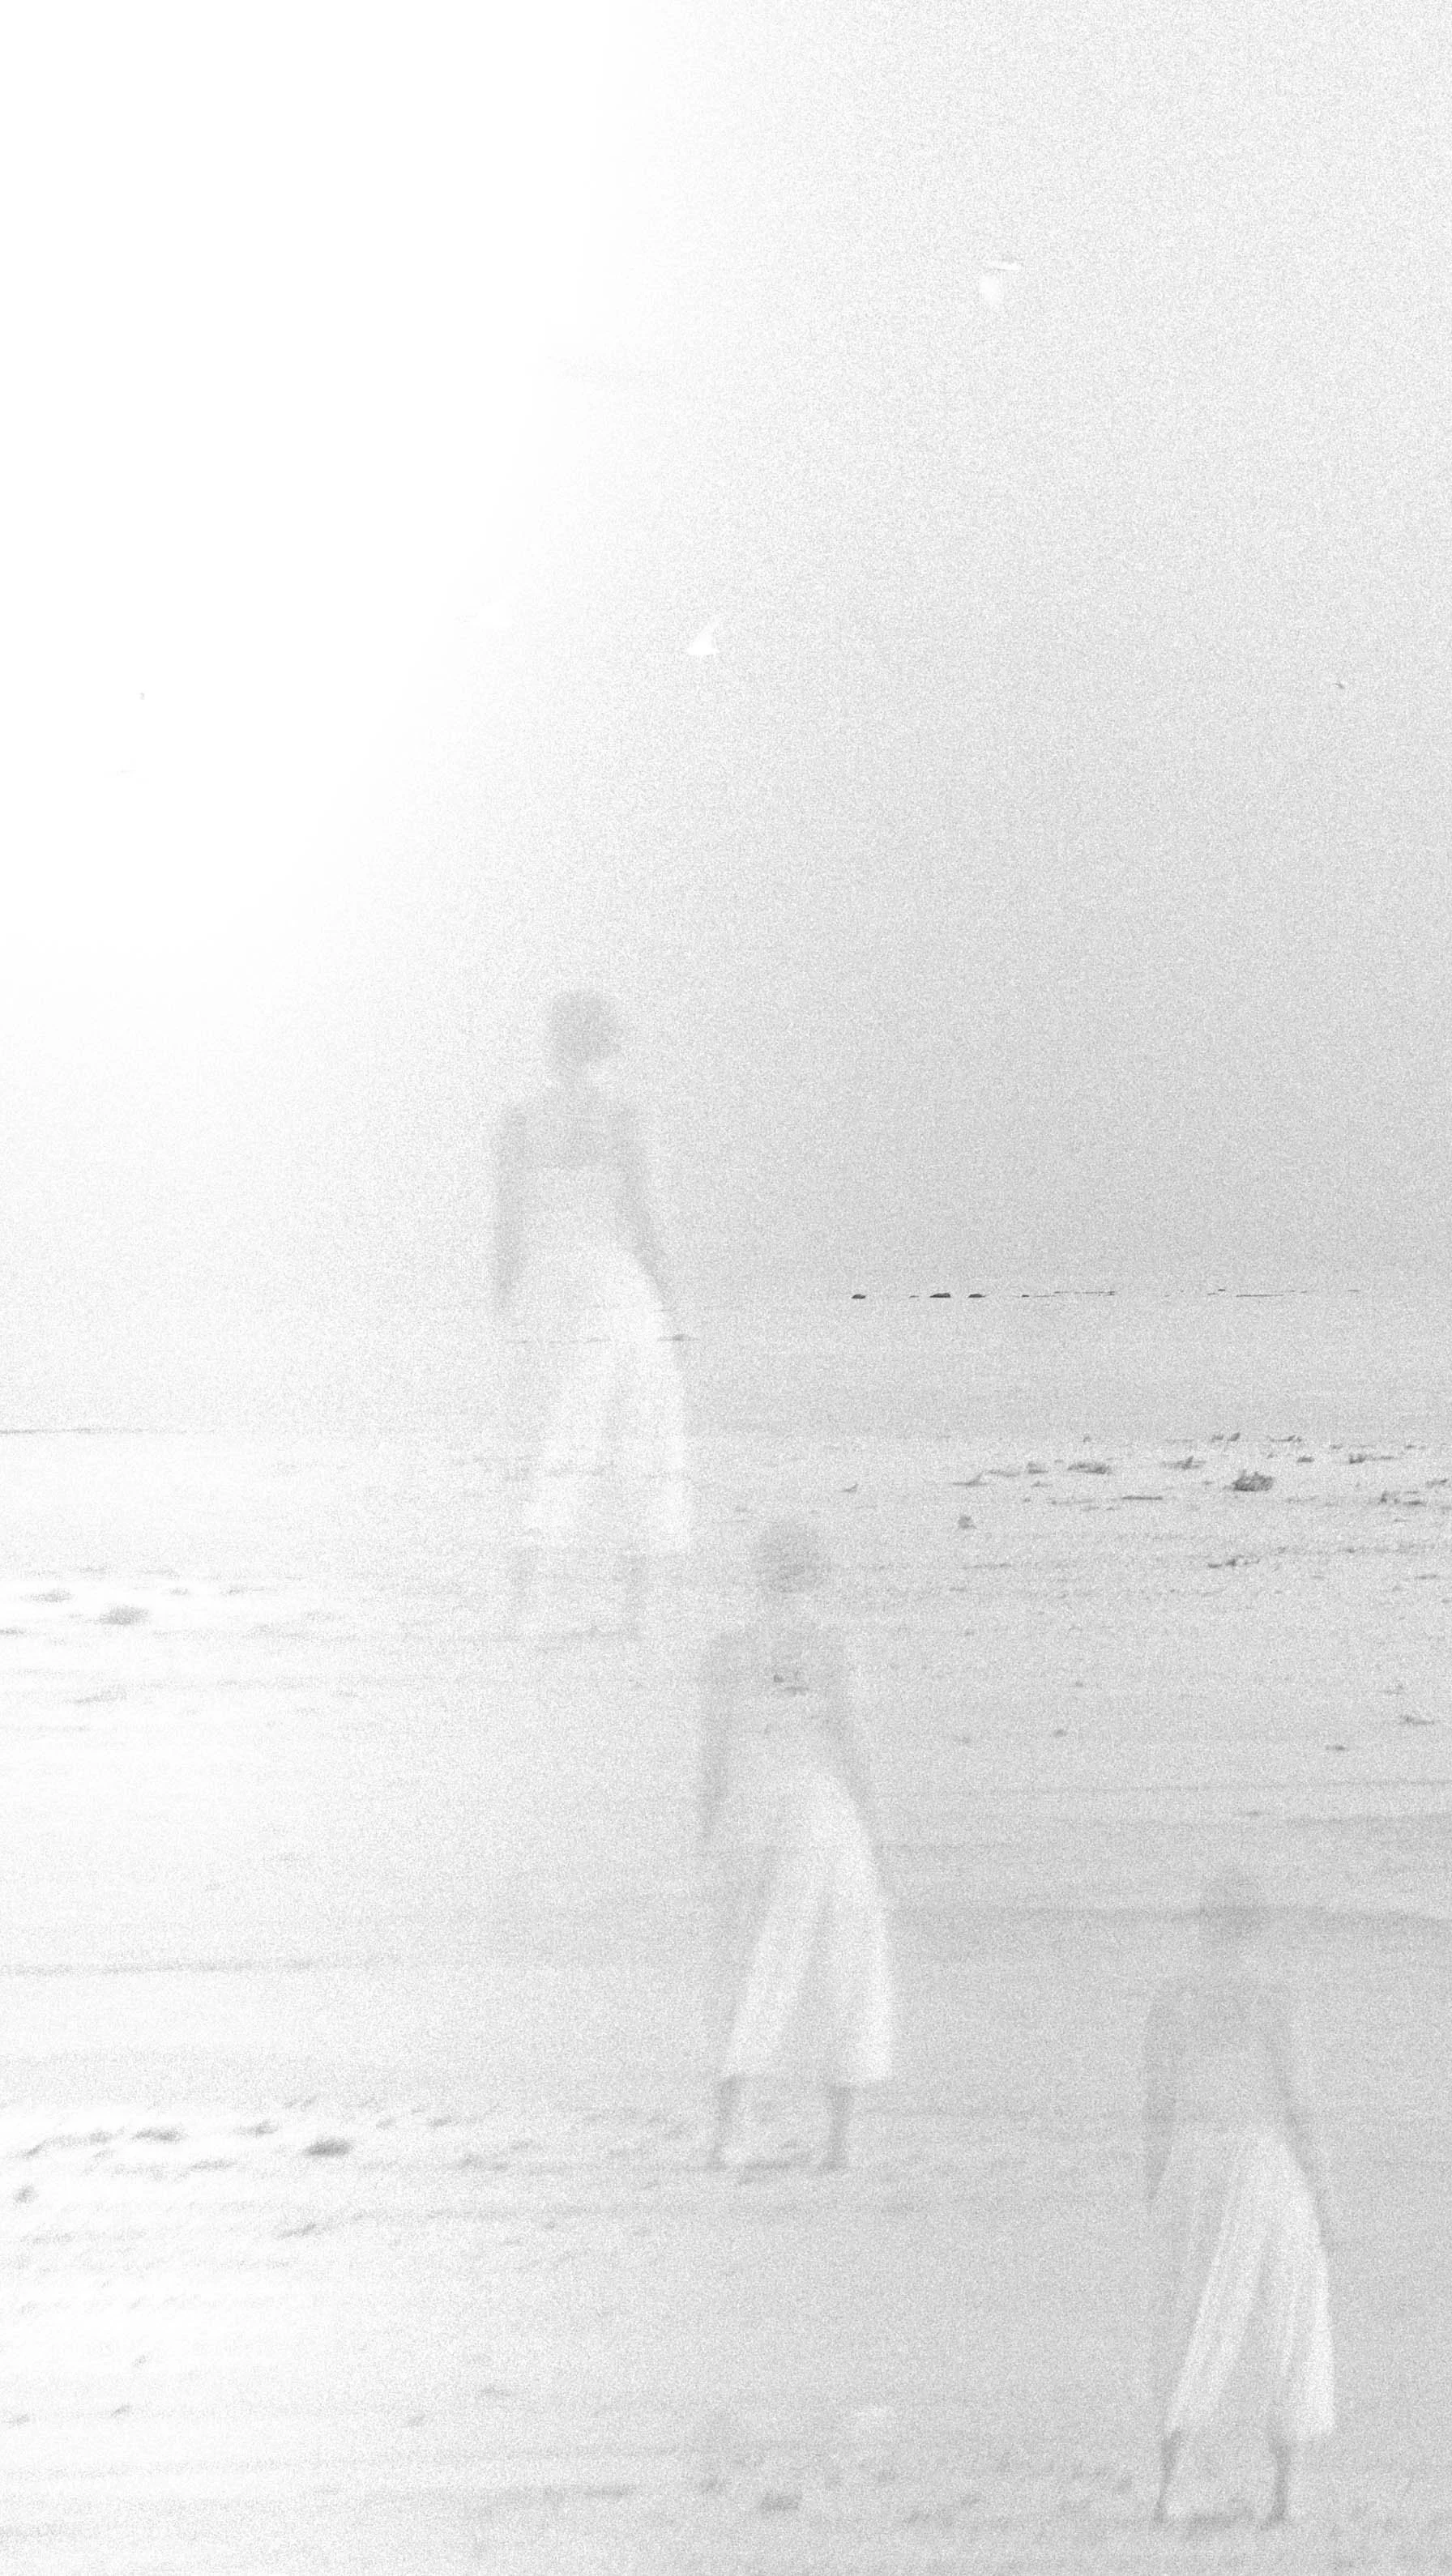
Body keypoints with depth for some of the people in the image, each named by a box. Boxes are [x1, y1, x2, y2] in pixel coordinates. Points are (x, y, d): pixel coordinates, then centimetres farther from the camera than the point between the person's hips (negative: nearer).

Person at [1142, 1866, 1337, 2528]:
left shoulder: (1170, 2001, -2)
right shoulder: (1269, 2004, -12)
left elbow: (1157, 2106, 2)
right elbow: (1298, 2110, -11)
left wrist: (1156, 2188, 14)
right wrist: (1324, 2200, -2)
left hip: (1194, 2171, 3)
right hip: (1267, 2167, -3)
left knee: (1198, 2331, 10)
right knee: (1292, 2332, 12)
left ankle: (1167, 2486, -3)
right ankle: (1285, 2491, 12)